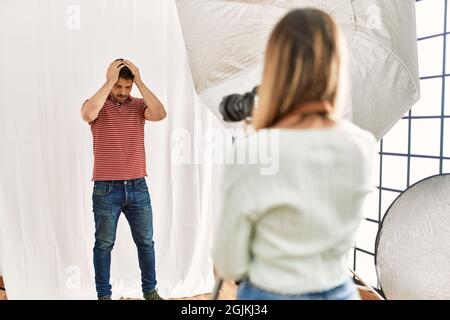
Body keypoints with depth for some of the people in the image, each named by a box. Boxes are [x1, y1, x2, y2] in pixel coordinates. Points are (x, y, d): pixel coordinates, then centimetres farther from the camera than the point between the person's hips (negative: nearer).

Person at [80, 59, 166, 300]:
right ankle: (103, 294, 22)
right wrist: (109, 82, -21)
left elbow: (160, 114, -16)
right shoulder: (97, 106, -2)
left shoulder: (139, 105, 4)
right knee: (104, 244, 8)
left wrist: (140, 82, -15)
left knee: (145, 242, 10)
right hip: (106, 189, -2)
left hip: (138, 188, 3)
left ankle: (150, 291, 26)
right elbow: (87, 114, -26)